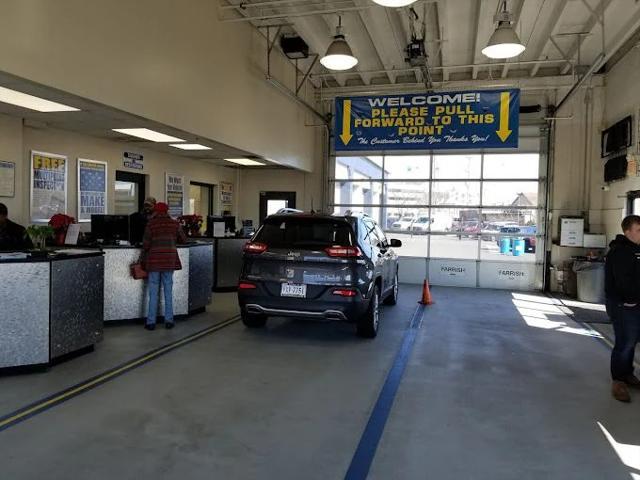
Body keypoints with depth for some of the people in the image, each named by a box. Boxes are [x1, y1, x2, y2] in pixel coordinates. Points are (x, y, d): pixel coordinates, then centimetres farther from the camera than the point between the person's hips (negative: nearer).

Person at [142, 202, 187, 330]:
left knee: (153, 292, 3)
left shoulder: (151, 224, -4)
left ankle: (151, 322, 7)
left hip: (154, 261, -2)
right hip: (169, 261, 2)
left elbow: (146, 244, -5)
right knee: (168, 291, 9)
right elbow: (183, 239, 12)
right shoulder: (174, 224, 3)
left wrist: (143, 260, 6)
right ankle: (169, 320, 12)